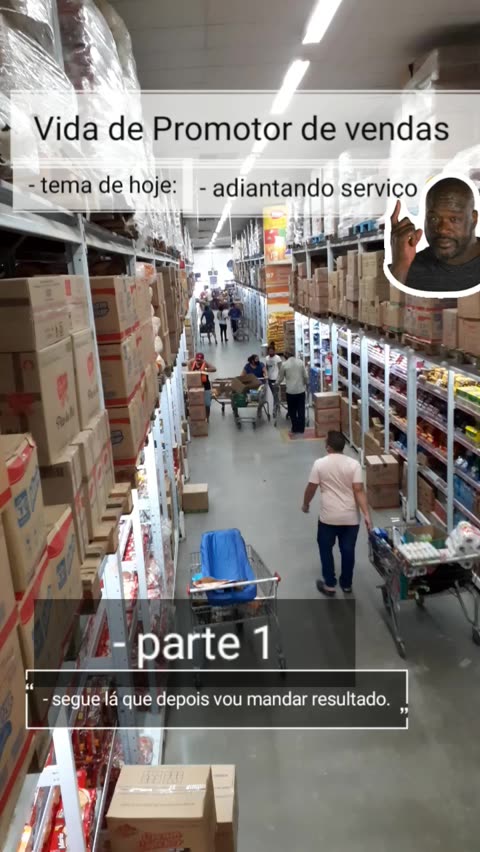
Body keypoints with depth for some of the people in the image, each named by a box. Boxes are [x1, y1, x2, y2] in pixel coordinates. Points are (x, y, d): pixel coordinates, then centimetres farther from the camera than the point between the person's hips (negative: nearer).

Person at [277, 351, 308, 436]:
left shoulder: (284, 364, -7)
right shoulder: (300, 362, -2)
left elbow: (280, 378, 2)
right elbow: (306, 376, 1)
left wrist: (276, 384, 23)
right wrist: (306, 384, 20)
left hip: (290, 391, -2)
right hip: (301, 390, 2)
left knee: (292, 411, 11)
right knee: (301, 410, 7)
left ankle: (295, 429, 15)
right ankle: (301, 429, 10)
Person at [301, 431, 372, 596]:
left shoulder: (320, 464, -9)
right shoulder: (353, 464, -8)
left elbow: (311, 489, -3)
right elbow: (359, 491, -14)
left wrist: (306, 504, 15)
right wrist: (367, 515, -13)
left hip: (328, 517, -1)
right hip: (350, 517, 2)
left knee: (326, 549, 17)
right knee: (348, 550, 16)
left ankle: (329, 585, 22)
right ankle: (346, 584, 30)